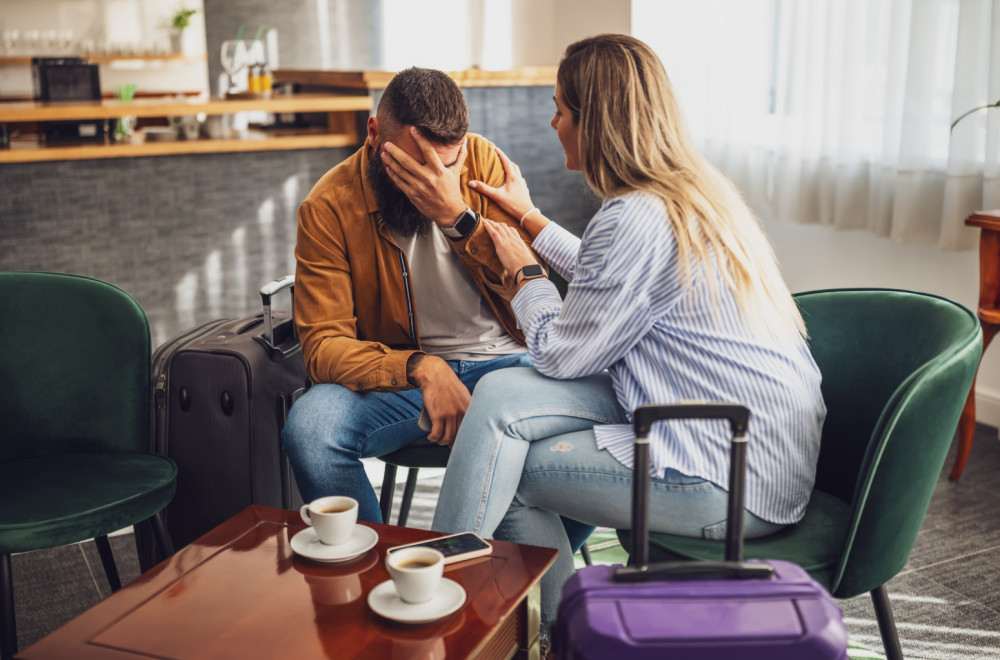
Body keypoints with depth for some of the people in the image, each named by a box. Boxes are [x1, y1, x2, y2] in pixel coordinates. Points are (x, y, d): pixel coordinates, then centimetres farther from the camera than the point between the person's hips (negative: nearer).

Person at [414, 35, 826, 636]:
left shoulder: (638, 218, -21)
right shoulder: (693, 190, 9)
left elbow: (557, 354, -12)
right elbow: (609, 280, 26)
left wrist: (525, 272, 6)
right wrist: (530, 217, 34)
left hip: (737, 483, -9)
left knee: (507, 470, -9)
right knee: (503, 394, 0)